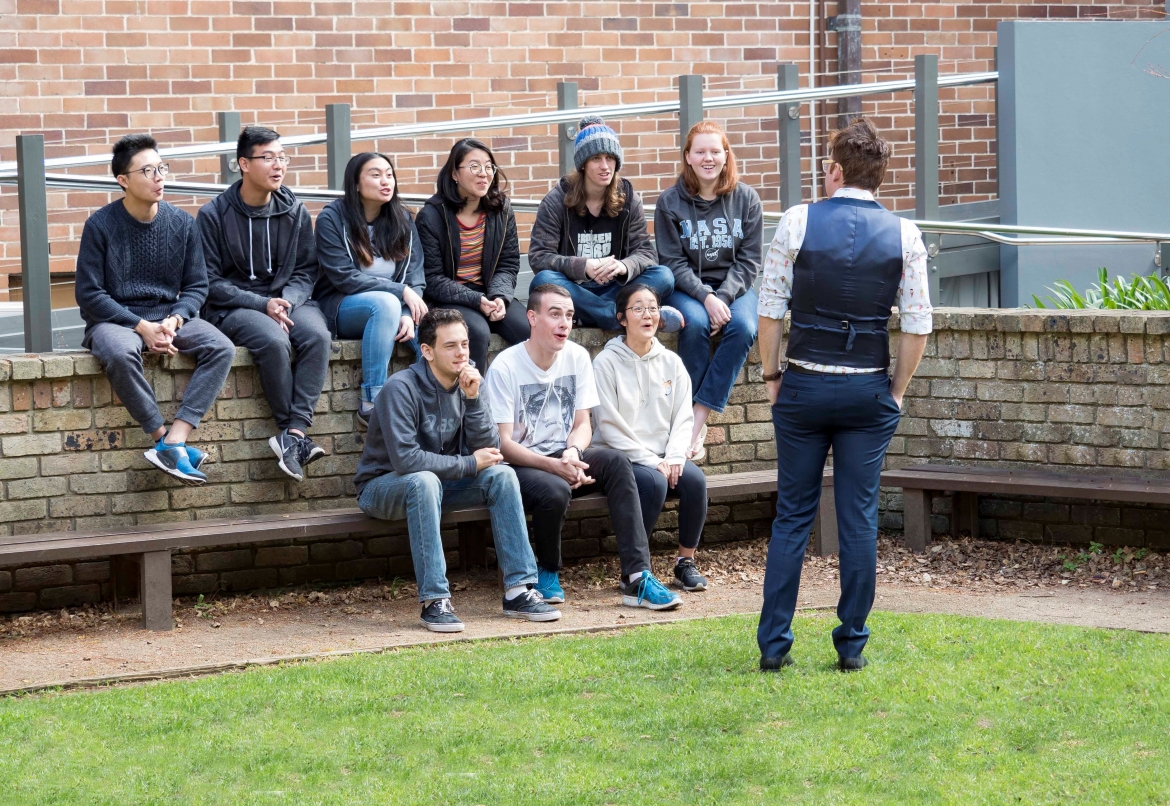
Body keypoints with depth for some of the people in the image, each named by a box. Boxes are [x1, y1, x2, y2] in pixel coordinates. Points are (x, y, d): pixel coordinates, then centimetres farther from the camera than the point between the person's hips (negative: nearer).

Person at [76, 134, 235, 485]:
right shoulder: (101, 225, -7)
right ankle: (163, 437, -27)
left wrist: (174, 320, -14)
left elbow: (196, 286, 8)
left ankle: (174, 441, -32)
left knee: (221, 348, -24)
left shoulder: (182, 224, 4)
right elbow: (89, 294, -8)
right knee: (120, 352, -40)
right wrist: (141, 327, -17)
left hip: (169, 315, 4)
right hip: (114, 320, -4)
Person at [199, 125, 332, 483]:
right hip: (234, 307, -4)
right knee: (274, 341, -35)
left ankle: (293, 434, -33)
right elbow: (210, 282, -6)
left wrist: (287, 302, -12)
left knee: (318, 336, -30)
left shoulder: (294, 211, 9)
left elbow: (306, 269, 9)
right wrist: (263, 304, -16)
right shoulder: (214, 215, -3)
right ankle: (298, 435, -23)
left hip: (288, 299, 4)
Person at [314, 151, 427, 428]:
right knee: (385, 303, -38)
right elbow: (344, 278, -14)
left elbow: (415, 274, 2)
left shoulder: (401, 219, 7)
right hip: (341, 308, -4)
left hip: (395, 305, 4)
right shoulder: (332, 218, -8)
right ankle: (371, 402, -36)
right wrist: (400, 291, -19)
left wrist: (408, 314, -18)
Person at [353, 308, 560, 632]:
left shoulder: (467, 384, -3)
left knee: (501, 474, -16)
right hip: (384, 486, -6)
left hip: (441, 483, 6)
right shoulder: (401, 388, -22)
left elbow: (489, 451, -9)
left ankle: (519, 590, -19)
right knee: (425, 481, -37)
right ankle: (434, 601, -37)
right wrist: (469, 464, -22)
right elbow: (405, 459, -30)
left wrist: (473, 398, -22)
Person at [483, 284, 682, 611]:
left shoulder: (577, 357, 3)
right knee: (555, 489, -38)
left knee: (616, 462, -25)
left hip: (561, 458, 5)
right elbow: (503, 443, -15)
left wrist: (572, 453, -19)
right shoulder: (505, 368, -13)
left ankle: (637, 578, -31)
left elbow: (582, 424, 5)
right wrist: (554, 465, -28)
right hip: (520, 465, -5)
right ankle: (547, 571, -6)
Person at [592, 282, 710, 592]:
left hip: (663, 457, 4)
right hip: (620, 458, -4)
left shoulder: (671, 362, 11)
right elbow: (610, 425, -10)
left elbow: (682, 417, 8)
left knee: (695, 479, -26)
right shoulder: (606, 363, -4)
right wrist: (650, 460, -17)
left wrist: (674, 456, -11)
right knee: (654, 482, -33)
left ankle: (686, 562, -10)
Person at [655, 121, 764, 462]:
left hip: (733, 287, 2)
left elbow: (749, 260, 0)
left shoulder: (746, 199, 2)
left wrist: (724, 297, -17)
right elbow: (674, 262, -6)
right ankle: (694, 420, -26)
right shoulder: (670, 202, -3)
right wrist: (706, 298, -21)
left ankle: (697, 421, -28)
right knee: (695, 323, -34)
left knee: (743, 328, -29)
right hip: (686, 287, -2)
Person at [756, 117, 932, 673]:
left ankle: (774, 644, 6)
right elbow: (917, 326, -3)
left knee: (793, 516, 7)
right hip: (869, 391, 1)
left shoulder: (798, 222, -4)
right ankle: (852, 645, 7)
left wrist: (773, 377, 8)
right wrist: (896, 391, 9)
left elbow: (770, 311, -4)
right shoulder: (903, 235, -1)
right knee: (858, 518, 6)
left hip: (804, 385, 0)